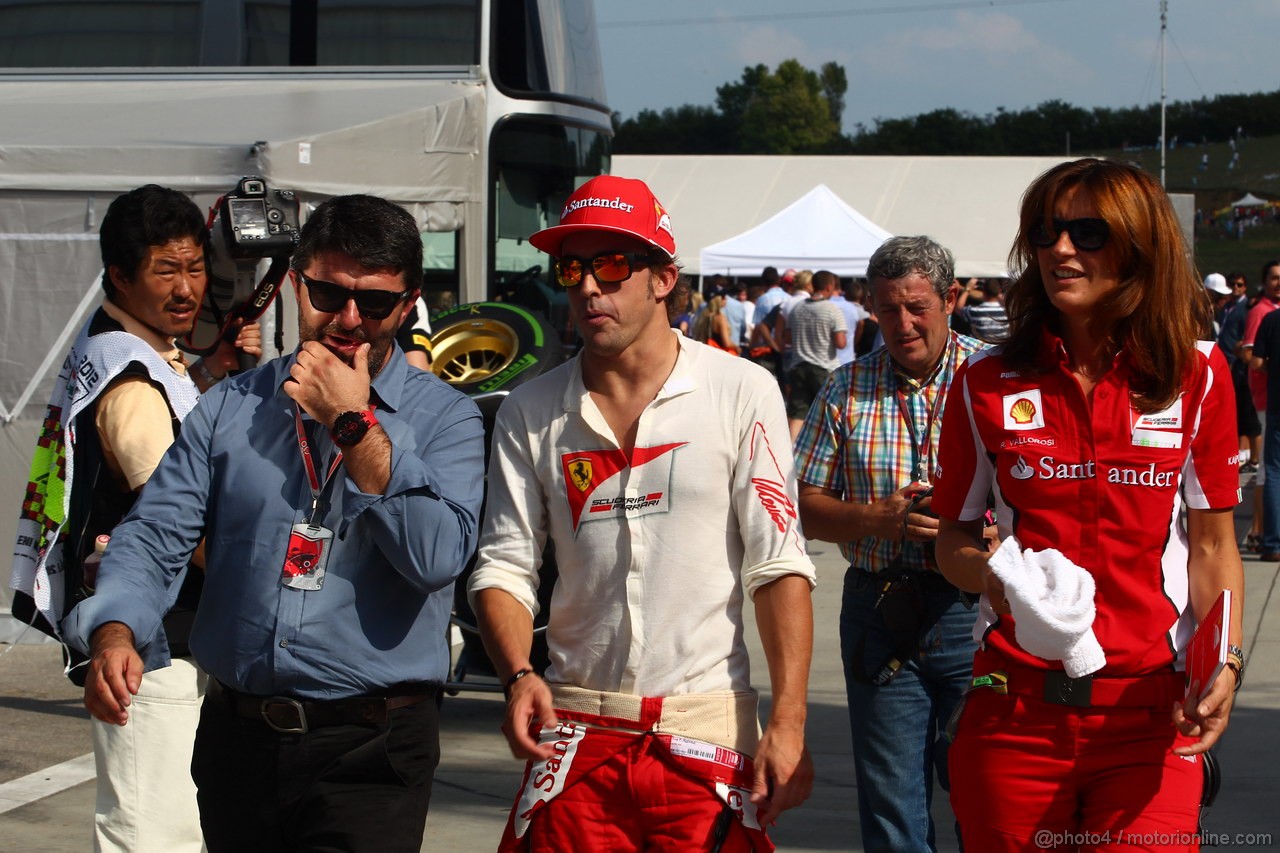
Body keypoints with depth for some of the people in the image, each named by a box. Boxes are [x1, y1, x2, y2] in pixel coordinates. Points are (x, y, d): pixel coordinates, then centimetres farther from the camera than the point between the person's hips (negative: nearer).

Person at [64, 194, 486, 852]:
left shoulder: (444, 418, -1)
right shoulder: (232, 406, 10)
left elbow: (437, 557, -17)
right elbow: (155, 533, 3)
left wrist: (353, 425, -15)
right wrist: (114, 631, -16)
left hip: (368, 753, -3)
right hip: (236, 741, 4)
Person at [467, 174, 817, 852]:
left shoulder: (740, 393, -2)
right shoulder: (530, 412, 6)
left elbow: (778, 567, -4)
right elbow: (504, 565, 5)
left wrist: (788, 724, -11)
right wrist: (517, 674, -14)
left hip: (706, 727, -2)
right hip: (576, 730, 2)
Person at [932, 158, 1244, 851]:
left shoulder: (1197, 376, 2)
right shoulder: (988, 385, 3)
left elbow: (1211, 545, 5)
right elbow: (954, 537, 10)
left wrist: (1222, 660, -10)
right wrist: (991, 575, -13)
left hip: (1149, 713, -1)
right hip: (1015, 706, 1)